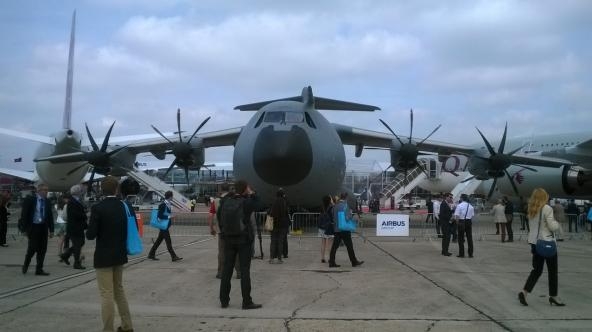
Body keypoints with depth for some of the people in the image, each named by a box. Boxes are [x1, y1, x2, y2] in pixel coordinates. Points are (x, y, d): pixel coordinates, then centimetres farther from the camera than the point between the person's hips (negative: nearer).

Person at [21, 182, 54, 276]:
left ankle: (39, 270, 13)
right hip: (33, 227, -4)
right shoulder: (30, 199, -5)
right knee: (32, 248, -5)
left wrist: (51, 230, 7)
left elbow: (50, 216, 10)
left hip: (43, 228, 4)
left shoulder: (47, 202, 7)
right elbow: (24, 215, -5)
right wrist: (25, 229, -10)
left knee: (42, 250, 4)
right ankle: (25, 265, 23)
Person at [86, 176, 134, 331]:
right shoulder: (124, 206, 0)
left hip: (104, 257, -6)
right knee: (119, 290, 20)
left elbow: (91, 235, -16)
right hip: (120, 255, 6)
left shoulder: (97, 208, -15)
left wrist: (90, 231, 6)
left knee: (106, 294, 1)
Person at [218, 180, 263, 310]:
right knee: (245, 270, 1)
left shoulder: (225, 201, -1)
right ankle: (247, 302, 4)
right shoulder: (246, 202, -14)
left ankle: (224, 300, 18)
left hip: (228, 239, 5)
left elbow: (218, 215, 12)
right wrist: (252, 194, 4)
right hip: (243, 239, -4)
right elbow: (258, 205, 5)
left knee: (227, 269, 11)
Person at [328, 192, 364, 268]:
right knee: (349, 246, 3)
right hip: (344, 229, -7)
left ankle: (331, 262, 6)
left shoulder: (335, 206, 10)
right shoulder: (344, 205, -13)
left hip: (336, 229, 7)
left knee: (335, 246, 6)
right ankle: (354, 262, 11)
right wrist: (350, 213, 1)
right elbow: (348, 217, -18)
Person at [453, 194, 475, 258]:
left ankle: (461, 254, 5)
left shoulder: (459, 206, -8)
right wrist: (470, 222, 14)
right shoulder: (471, 206, 6)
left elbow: (456, 216, -13)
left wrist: (458, 222, 1)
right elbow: (472, 216, 6)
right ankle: (470, 254, 13)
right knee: (469, 238, 10)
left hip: (461, 222, -4)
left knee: (461, 238, 4)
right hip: (469, 222, 4)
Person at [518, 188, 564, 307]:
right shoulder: (547, 208, -14)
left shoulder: (531, 209, 7)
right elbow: (552, 227, -15)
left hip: (535, 242, 6)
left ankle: (524, 292, 0)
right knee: (552, 270, 10)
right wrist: (557, 223, 3)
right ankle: (553, 296, 19)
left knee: (536, 270, 11)